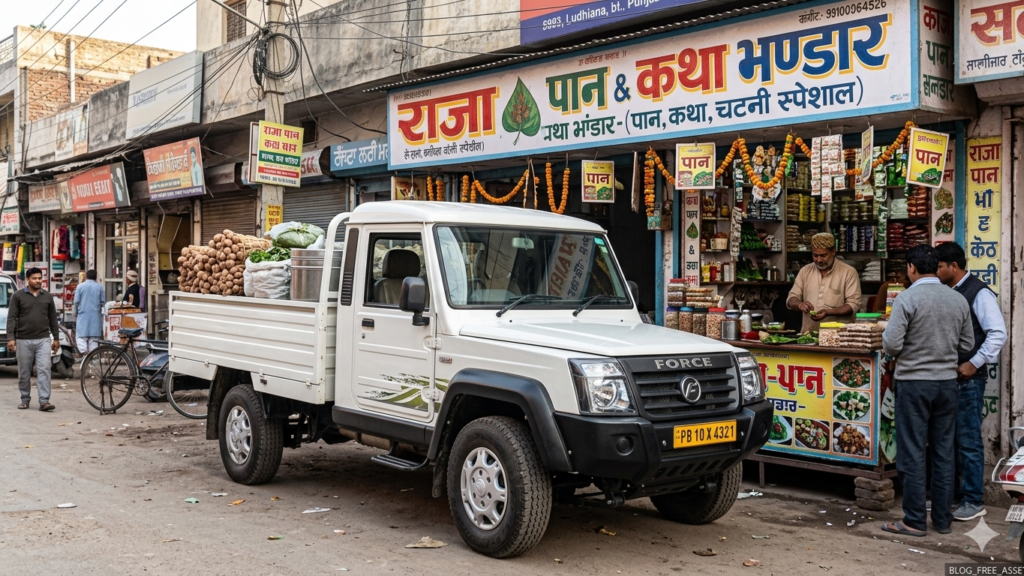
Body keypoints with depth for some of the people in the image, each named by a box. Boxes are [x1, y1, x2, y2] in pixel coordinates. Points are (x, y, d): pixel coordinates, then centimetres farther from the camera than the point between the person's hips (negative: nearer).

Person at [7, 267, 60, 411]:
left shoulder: (47, 296, 9)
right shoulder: (18, 296, 1)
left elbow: (53, 318, 13)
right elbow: (11, 318, -2)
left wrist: (56, 338, 11)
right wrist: (11, 338, -11)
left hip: (43, 340, 1)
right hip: (23, 340, -1)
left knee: (44, 370, -8)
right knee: (24, 372, 7)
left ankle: (44, 401, -10)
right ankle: (25, 400, 20)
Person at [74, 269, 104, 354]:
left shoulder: (80, 286, -1)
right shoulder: (99, 287, 3)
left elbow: (76, 302, 0)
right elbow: (102, 302, 3)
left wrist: (75, 314, 12)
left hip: (83, 315, -1)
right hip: (96, 316, 1)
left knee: (81, 336, 1)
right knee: (94, 338, 4)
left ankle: (84, 352, -20)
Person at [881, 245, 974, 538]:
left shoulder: (907, 299, -13)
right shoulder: (959, 300, 3)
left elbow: (891, 345, -16)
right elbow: (967, 344, 10)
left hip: (914, 383, -5)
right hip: (947, 382, 5)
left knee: (912, 454, 2)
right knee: (943, 453, 12)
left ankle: (915, 521, 6)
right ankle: (943, 519, 19)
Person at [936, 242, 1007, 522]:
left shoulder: (978, 293, -11)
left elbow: (998, 334, -16)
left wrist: (973, 364, -17)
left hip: (967, 377, -7)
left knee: (968, 440, -1)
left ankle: (973, 501, 8)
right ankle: (952, 490, 24)